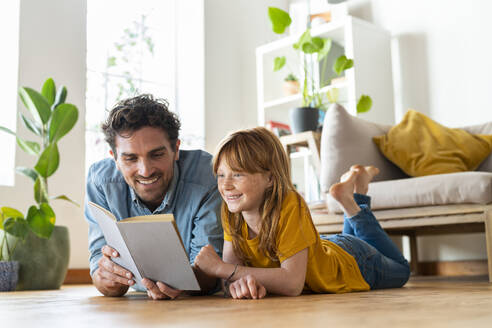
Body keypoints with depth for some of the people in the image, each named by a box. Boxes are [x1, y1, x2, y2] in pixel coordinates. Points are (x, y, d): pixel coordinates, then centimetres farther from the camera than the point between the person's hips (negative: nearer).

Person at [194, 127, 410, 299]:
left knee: (400, 271, 30)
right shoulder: (232, 211, -26)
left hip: (353, 262, -4)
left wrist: (222, 268, -50)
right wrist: (238, 280, -51)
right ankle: (352, 200, 37)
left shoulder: (290, 206, -44)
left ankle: (353, 202, 30)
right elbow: (232, 263, -27)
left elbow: (293, 283, -48)